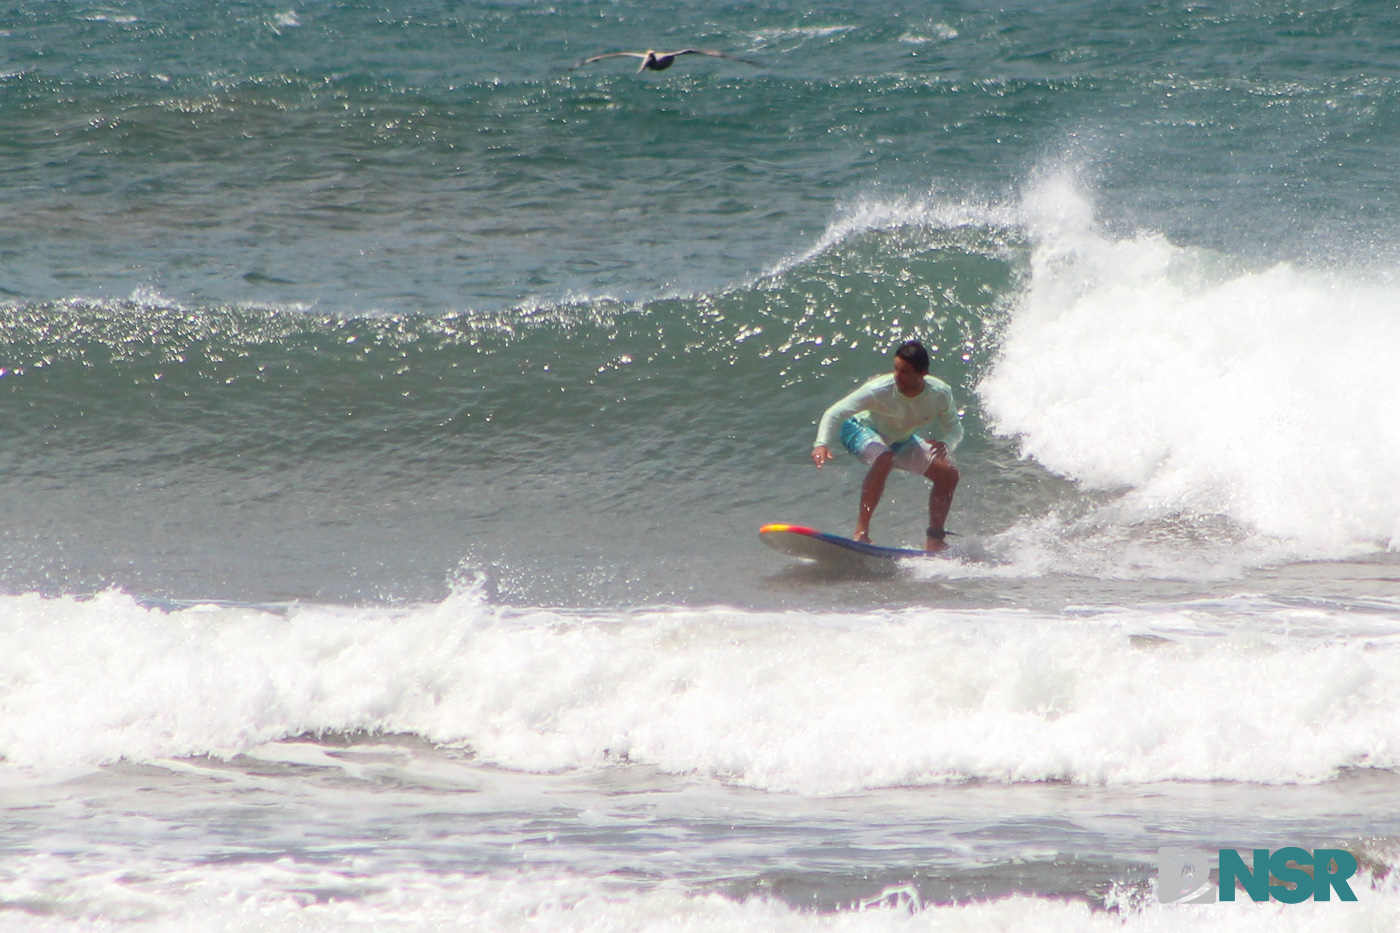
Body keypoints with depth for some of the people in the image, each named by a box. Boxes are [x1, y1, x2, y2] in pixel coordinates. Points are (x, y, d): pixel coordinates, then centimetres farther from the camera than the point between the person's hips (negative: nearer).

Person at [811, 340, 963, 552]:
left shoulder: (940, 393, -24)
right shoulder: (879, 390, -36)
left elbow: (954, 428, -10)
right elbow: (835, 413, -33)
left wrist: (945, 444, -35)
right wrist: (822, 444, -51)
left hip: (900, 439, 5)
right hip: (860, 429, -5)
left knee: (948, 474, -7)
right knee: (883, 459, -38)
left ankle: (935, 539, 6)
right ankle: (861, 530, -33)